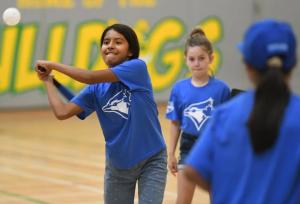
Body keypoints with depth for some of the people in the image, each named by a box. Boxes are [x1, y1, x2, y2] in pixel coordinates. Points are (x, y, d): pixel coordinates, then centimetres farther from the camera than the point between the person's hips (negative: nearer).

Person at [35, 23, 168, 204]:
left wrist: (52, 64, -14)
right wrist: (48, 81, -1)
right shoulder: (97, 88, 0)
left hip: (151, 161, -4)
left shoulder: (138, 67, -13)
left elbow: (90, 77, -22)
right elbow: (62, 112, -10)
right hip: (118, 166, 4)